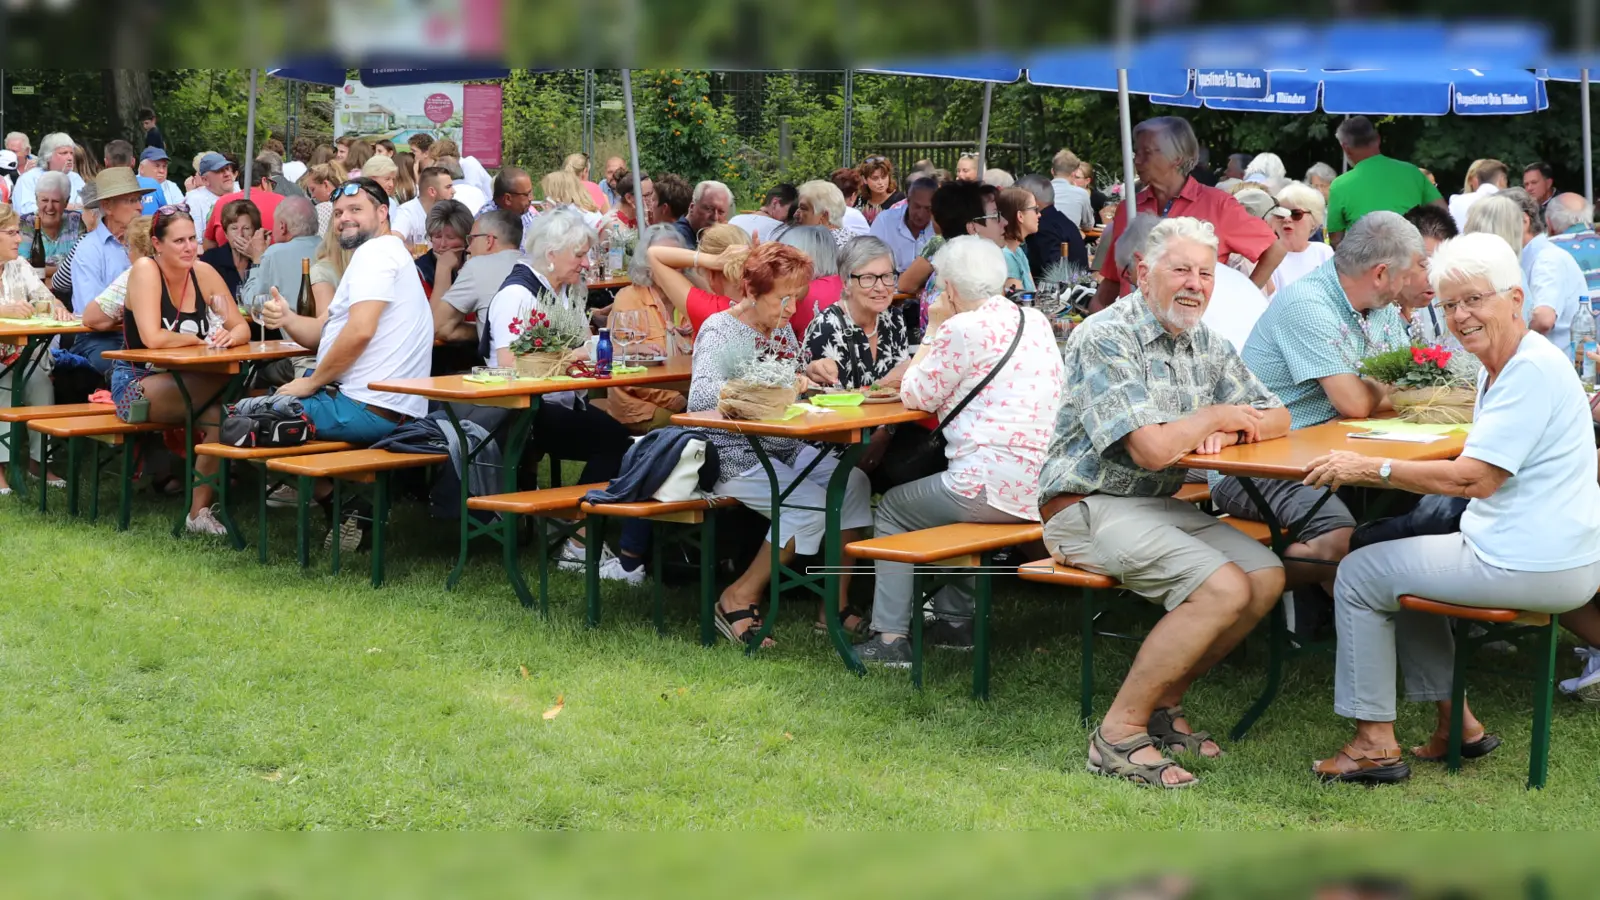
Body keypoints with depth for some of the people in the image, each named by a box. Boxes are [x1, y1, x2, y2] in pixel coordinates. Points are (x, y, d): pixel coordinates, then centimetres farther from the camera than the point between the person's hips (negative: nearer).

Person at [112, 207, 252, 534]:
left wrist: (230, 336, -21)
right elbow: (152, 338, -26)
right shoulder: (145, 271, -15)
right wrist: (201, 338, -13)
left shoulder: (204, 273, 1)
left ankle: (200, 511, -13)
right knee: (223, 380, -29)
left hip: (180, 385, 5)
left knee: (220, 415, -26)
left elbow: (243, 328, 2)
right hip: (136, 383, -5)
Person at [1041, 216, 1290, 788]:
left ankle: (1163, 704, 6)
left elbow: (1276, 419, 15)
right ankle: (1119, 733, -16)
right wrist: (1214, 417, -7)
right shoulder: (1105, 339, -17)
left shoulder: (1206, 345, 10)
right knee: (1224, 588, -23)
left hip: (1161, 505, 9)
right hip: (1088, 509, -9)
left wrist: (1228, 430, -8)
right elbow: (1153, 448, -26)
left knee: (1267, 577, -5)